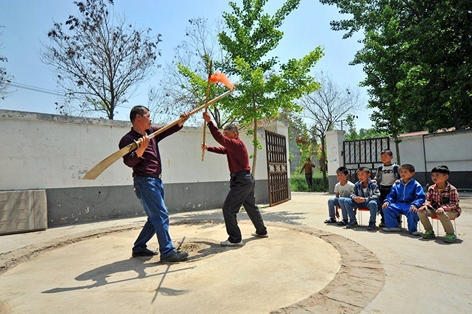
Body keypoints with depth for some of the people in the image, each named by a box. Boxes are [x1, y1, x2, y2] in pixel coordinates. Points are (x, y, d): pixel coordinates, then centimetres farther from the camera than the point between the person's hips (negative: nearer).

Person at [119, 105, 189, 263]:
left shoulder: (151, 132, 11)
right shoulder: (128, 139, -10)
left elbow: (168, 130, 15)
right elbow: (129, 162, -21)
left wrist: (181, 121, 0)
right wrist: (140, 149, -38)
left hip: (157, 180, 9)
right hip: (145, 182, -9)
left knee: (155, 217, 15)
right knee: (161, 216, -9)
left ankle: (139, 248, 27)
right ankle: (167, 252, -1)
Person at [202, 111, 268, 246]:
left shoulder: (237, 144, -16)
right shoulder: (234, 146, 16)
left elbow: (220, 139, -27)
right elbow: (222, 149, 19)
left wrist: (209, 122, -26)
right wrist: (208, 148, 7)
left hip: (241, 181, -11)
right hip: (246, 179, 11)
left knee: (228, 209, -8)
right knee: (251, 207, 21)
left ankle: (235, 239, -2)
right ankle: (262, 231, 34)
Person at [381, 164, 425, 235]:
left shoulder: (416, 185, -1)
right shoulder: (396, 184, 10)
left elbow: (420, 197, -7)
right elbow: (391, 195, 14)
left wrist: (415, 205, -26)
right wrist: (387, 201, -7)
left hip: (409, 206, -4)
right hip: (398, 205, 4)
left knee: (413, 211, -37)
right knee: (386, 207, -17)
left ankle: (413, 229, -9)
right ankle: (393, 226, 0)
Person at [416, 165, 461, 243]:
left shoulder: (452, 189, -16)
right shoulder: (431, 189, -2)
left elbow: (454, 204, -18)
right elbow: (428, 200, 5)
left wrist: (443, 208, -35)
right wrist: (425, 205, -18)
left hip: (451, 211, -5)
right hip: (435, 209, 5)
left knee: (441, 214, -38)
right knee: (421, 211, -17)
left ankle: (451, 234, -14)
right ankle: (429, 231, 2)